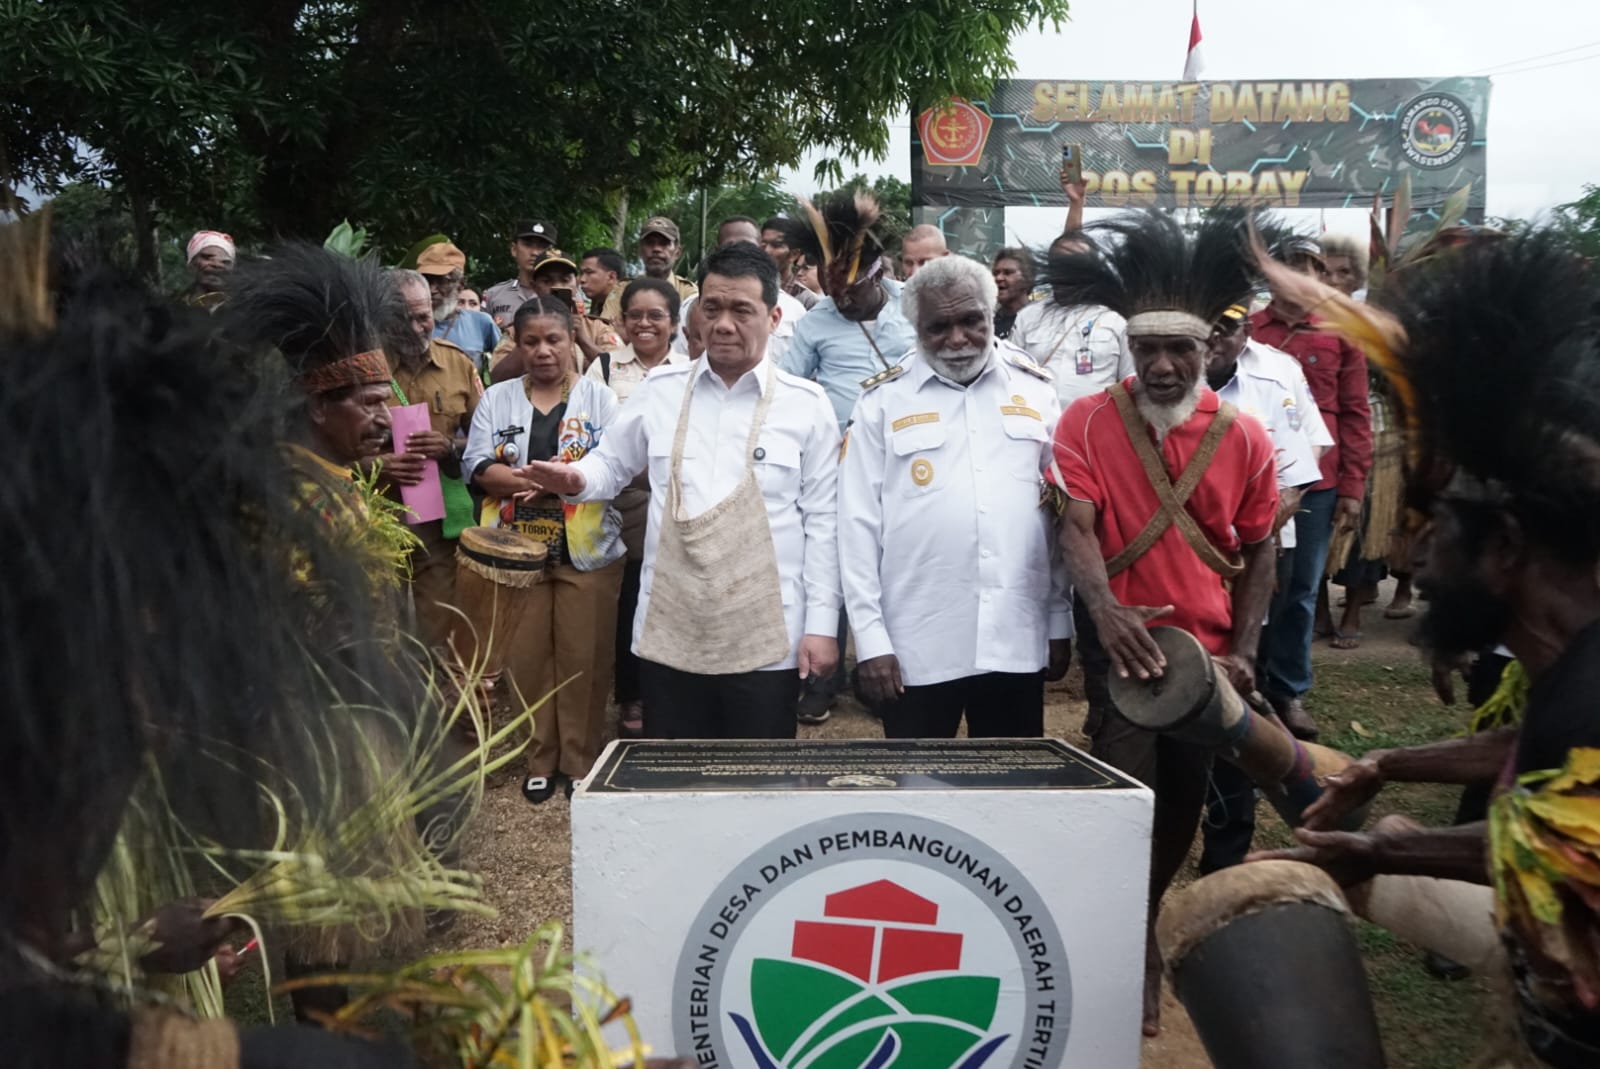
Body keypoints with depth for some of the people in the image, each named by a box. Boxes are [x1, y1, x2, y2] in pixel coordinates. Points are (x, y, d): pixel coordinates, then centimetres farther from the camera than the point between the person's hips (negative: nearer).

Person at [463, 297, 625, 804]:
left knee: (583, 658, 2)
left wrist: (564, 475, -22)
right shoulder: (497, 399, 9)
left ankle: (580, 762, 15)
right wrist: (528, 484, -17)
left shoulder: (598, 396, 4)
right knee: (528, 657, 6)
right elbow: (479, 465, -1)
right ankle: (540, 760, 20)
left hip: (587, 549, -2)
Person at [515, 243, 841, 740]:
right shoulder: (659, 389, 6)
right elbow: (613, 463, 17)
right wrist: (577, 479, -7)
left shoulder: (806, 404, -1)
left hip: (766, 643, -2)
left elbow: (821, 520, -1)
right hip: (670, 634, 2)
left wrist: (821, 625, -5)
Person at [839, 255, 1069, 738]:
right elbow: (858, 525, -2)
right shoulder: (883, 401, -1)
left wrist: (1061, 619, 8)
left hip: (1018, 640, 2)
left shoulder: (1034, 390, 6)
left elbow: (1061, 511, 9)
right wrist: (870, 637, -6)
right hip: (916, 646, -2)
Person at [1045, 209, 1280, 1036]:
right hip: (1123, 644, -3)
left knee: (1184, 803, 14)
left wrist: (1242, 651, -2)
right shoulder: (1087, 421, -9)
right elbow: (1076, 525, -18)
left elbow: (1257, 550, 5)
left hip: (1207, 651, 3)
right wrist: (1103, 608, -37)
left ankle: (1141, 924, 38)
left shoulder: (1242, 437, -3)